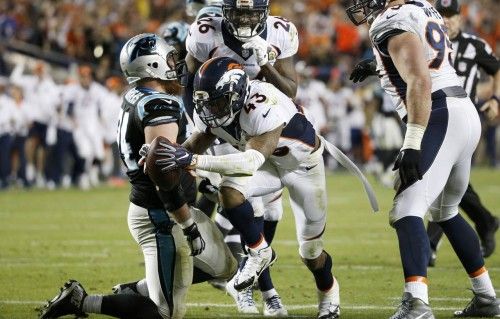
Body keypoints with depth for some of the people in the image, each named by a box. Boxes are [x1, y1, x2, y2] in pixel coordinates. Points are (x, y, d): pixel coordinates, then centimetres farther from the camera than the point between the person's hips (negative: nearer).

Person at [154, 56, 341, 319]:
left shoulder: (264, 107, -44)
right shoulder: (210, 111, -22)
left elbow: (252, 161, -53)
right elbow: (196, 144, -8)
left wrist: (193, 161, -62)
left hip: (303, 164, -5)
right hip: (268, 162, 5)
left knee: (310, 250, 6)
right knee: (230, 191, -28)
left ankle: (328, 292, 40)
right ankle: (257, 253, -4)